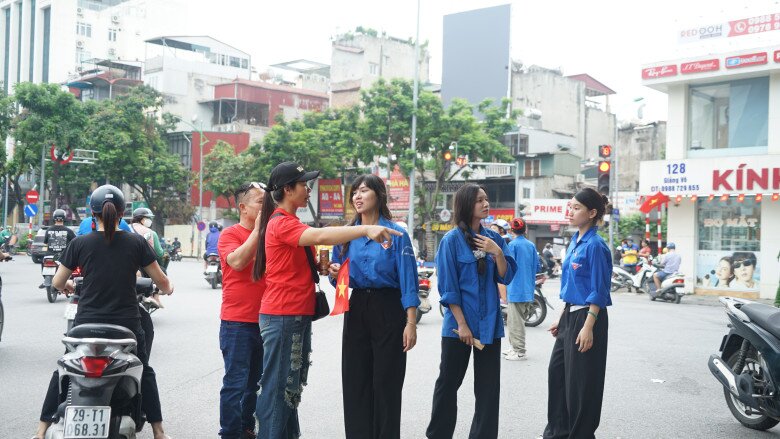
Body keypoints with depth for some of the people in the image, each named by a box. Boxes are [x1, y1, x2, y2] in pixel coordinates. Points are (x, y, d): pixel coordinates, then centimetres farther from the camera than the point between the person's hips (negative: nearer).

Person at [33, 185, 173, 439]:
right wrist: (168, 289, 24)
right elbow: (161, 281, 2)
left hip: (87, 323, 0)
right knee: (144, 372, 19)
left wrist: (68, 285, 28)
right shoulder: (136, 242, -3)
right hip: (126, 323, 0)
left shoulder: (80, 243, -2)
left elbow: (57, 283, 5)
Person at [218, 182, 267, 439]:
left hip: (264, 320, 6)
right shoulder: (231, 234, -6)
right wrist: (257, 230, -17)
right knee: (235, 383, -3)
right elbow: (237, 261, -23)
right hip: (238, 322, -6)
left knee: (254, 382, 16)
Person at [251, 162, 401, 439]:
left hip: (296, 316, 10)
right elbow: (319, 236, -33)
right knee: (279, 387, -5)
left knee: (291, 386, 15)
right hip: (283, 317, -10)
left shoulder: (288, 222, 17)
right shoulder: (281, 223, -15)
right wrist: (366, 229, -41)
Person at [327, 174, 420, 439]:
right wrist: (334, 274, -9)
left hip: (388, 310, -4)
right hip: (356, 309, 4)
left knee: (386, 382, 2)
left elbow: (408, 280, -9)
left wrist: (411, 323, -14)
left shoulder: (396, 233, -6)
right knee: (355, 381, 8)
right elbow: (338, 280, 15)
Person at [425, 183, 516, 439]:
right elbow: (448, 288, -10)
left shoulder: (493, 238, 5)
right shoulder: (452, 240, -8)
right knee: (448, 383, 8)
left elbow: (506, 277, 4)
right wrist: (462, 324, -13)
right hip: (458, 322, -4)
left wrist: (497, 252, -13)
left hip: (489, 322, 4)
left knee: (489, 386, 8)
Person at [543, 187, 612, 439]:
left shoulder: (595, 245, -16)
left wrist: (588, 327, -21)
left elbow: (598, 292, -17)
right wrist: (562, 319, 17)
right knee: (557, 370, 15)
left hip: (587, 317, -9)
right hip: (570, 314, 9)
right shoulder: (575, 241, 10)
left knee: (581, 379, 1)